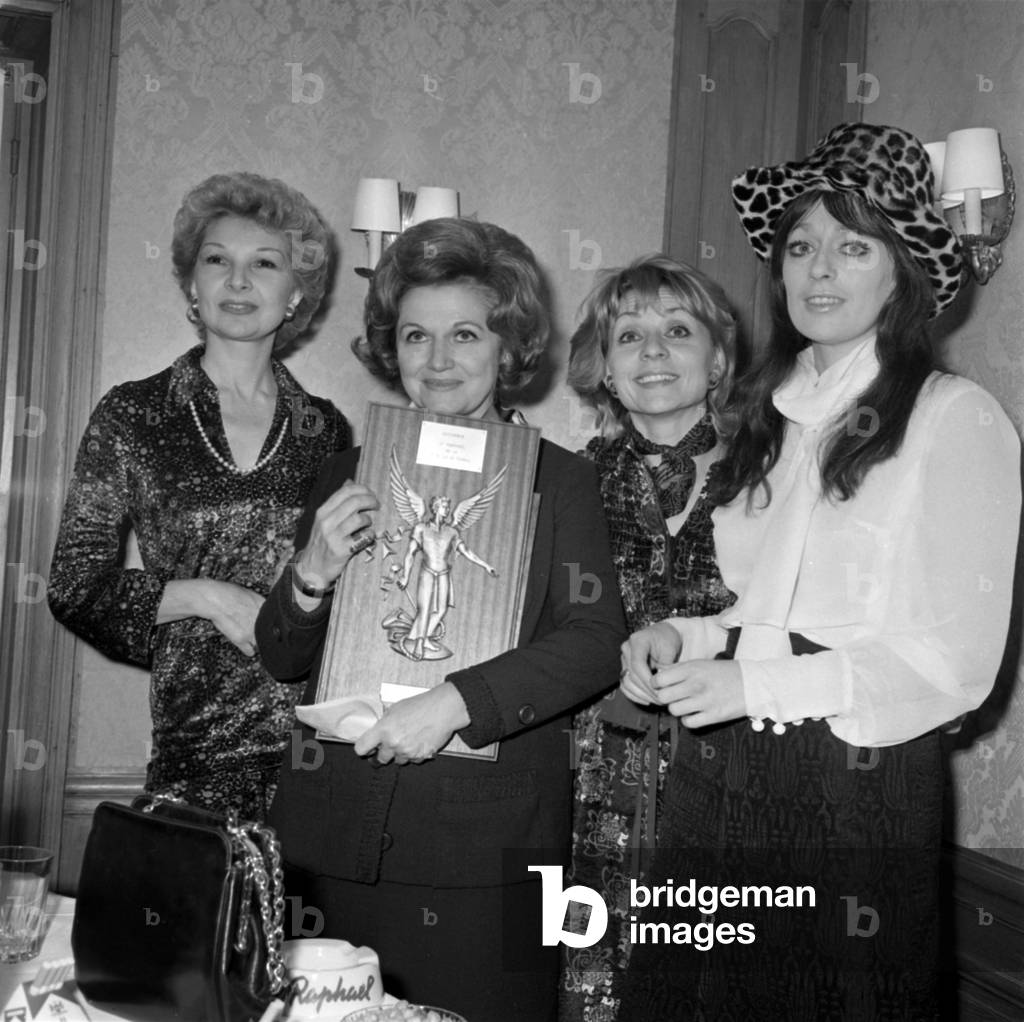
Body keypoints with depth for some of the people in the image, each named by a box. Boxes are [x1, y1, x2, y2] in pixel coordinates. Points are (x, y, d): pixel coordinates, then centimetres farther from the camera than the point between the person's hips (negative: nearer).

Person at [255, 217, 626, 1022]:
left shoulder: (558, 479, 3)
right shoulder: (351, 474, 11)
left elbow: (596, 643, -9)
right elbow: (281, 659, 12)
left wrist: (456, 701, -20)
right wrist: (312, 576, -8)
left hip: (489, 843, -2)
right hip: (339, 835, 3)